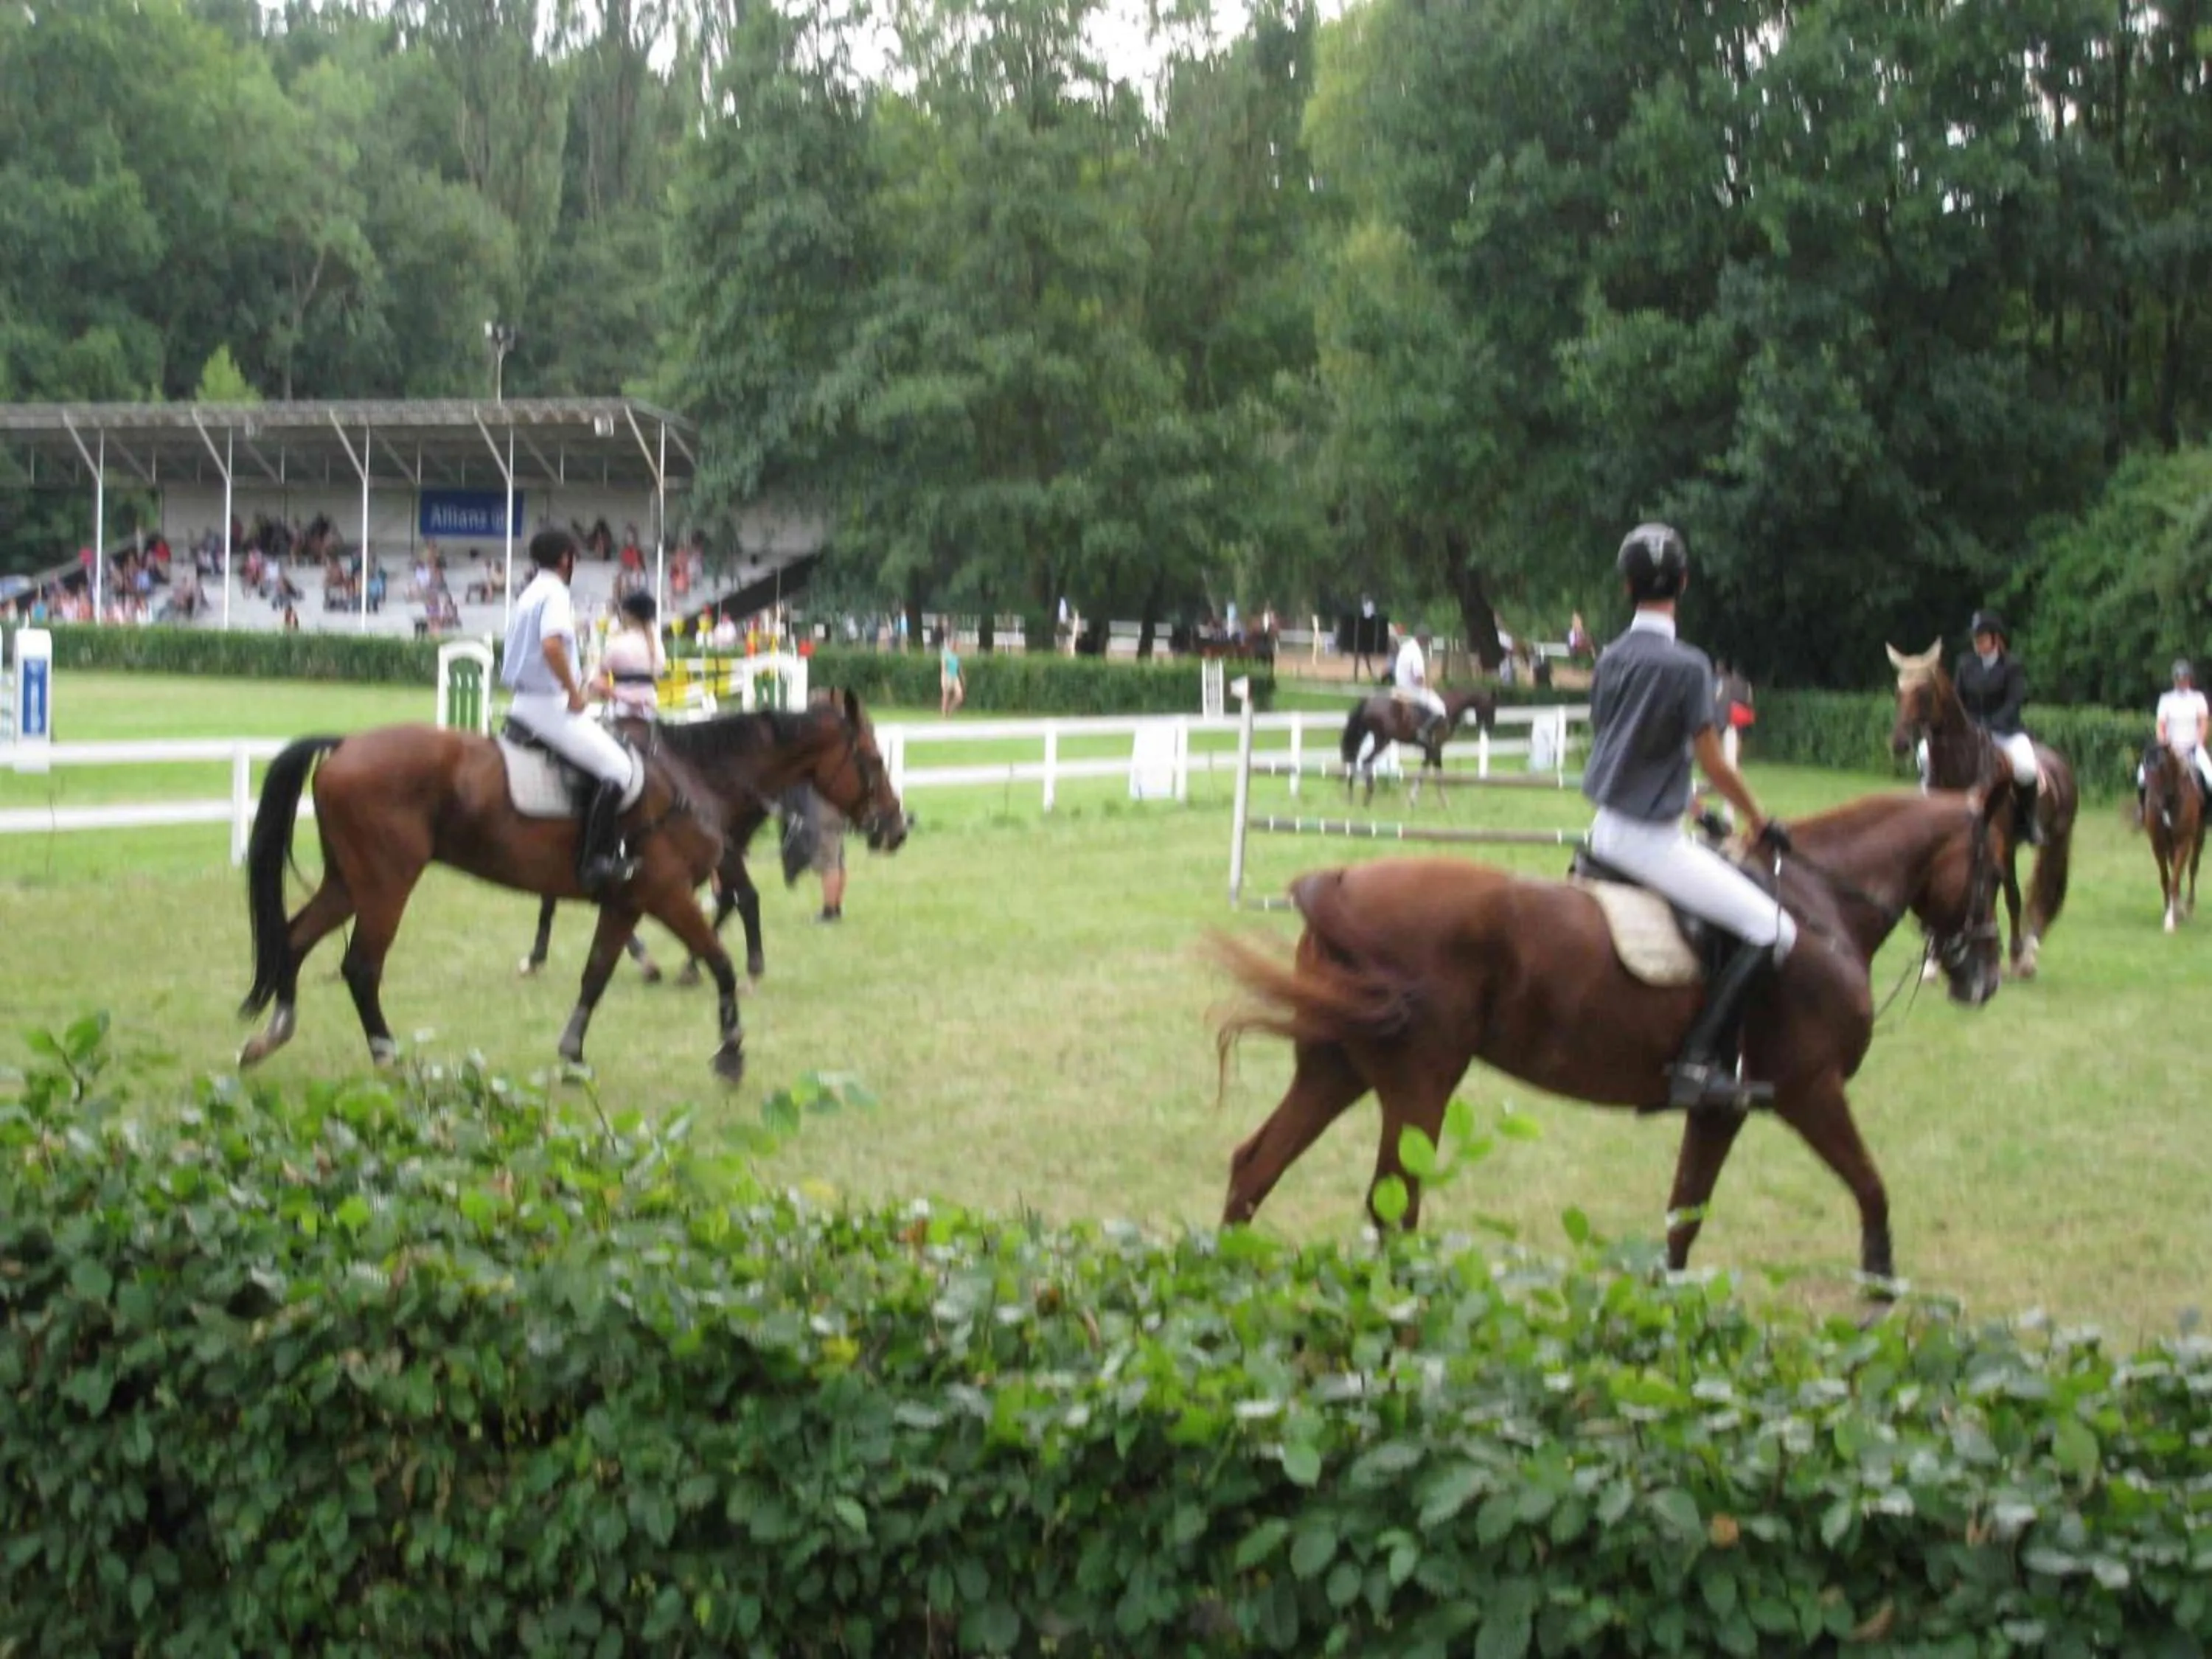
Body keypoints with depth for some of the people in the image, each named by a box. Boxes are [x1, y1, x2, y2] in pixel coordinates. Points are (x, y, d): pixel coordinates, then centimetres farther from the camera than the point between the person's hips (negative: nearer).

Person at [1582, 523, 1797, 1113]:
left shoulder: (1611, 658, 7)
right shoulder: (1687, 665, -14)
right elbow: (1714, 764, -13)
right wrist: (1759, 822, 2)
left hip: (1606, 828, 9)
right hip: (1651, 838, -9)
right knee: (1772, 930, -9)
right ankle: (1697, 1060, -18)